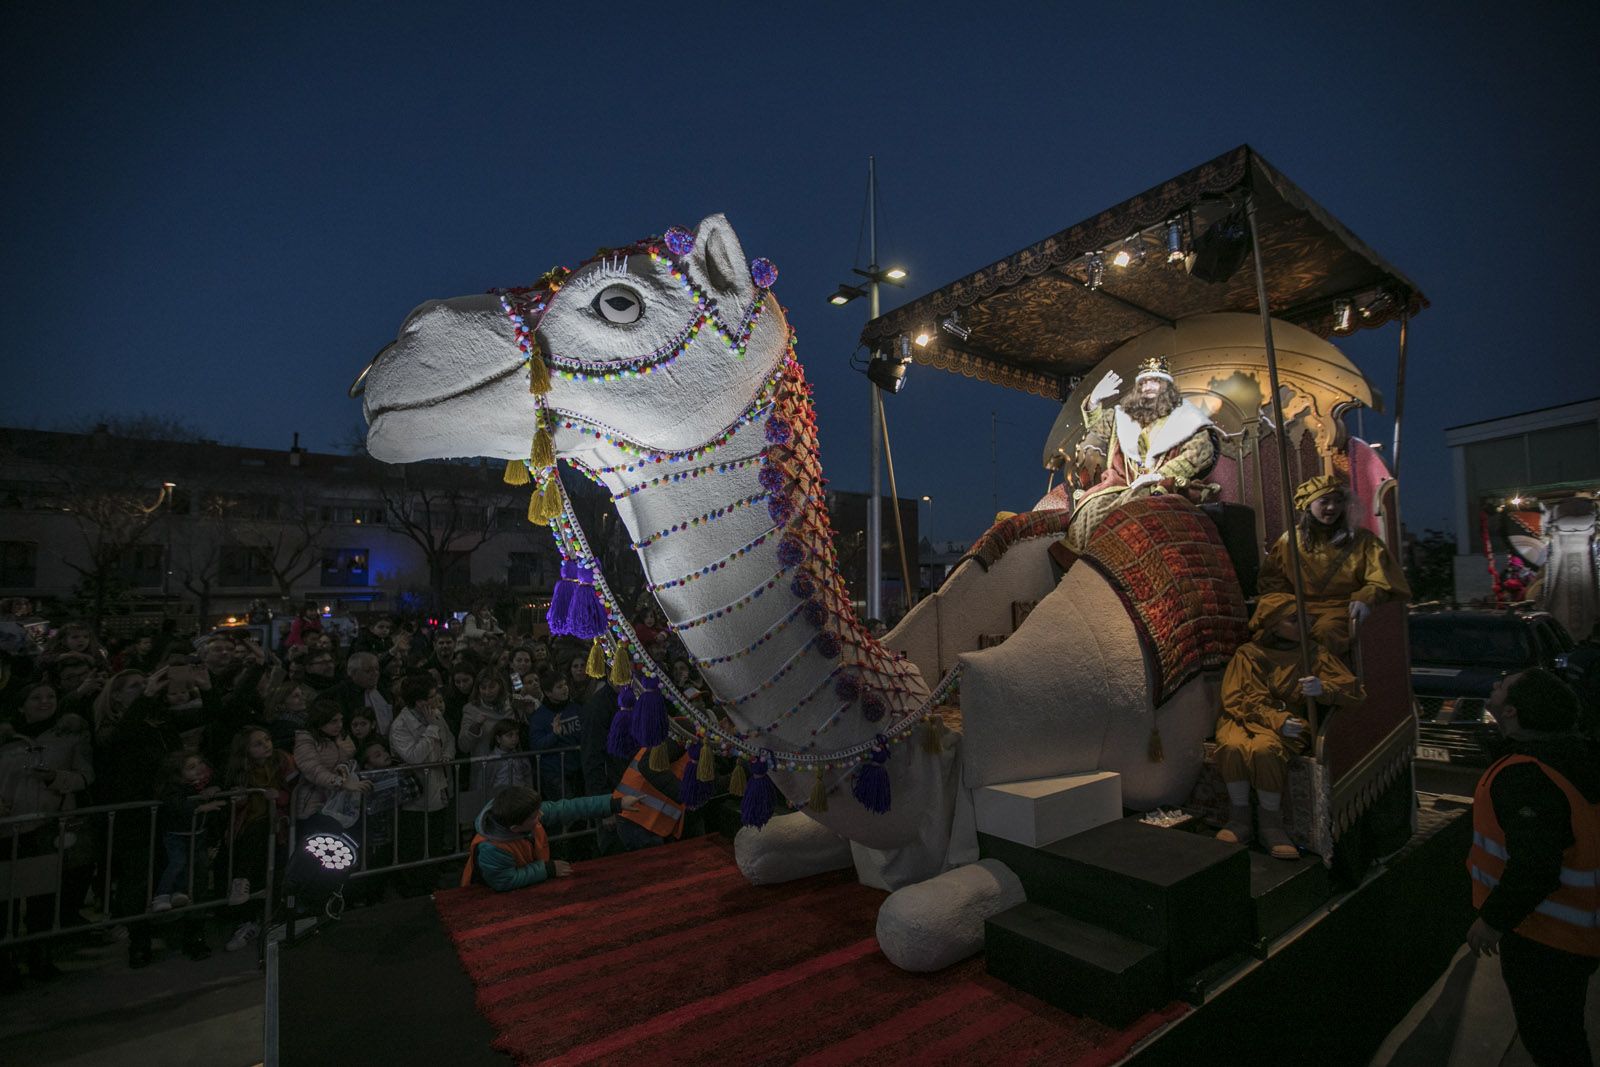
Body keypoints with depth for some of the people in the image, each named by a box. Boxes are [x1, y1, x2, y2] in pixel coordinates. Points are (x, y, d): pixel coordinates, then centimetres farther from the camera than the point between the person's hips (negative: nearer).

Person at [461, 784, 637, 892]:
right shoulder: (491, 850, -35)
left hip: (532, 884, 6)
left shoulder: (531, 814, -18)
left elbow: (569, 808, -14)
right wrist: (548, 869, -22)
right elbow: (505, 882, -32)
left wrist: (616, 804, -16)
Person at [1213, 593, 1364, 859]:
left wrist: (1322, 689, -21)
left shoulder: (1314, 654, 12)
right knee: (1233, 746, -35)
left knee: (1265, 749, -35)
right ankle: (1239, 820, -18)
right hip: (1246, 719, 0)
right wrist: (1275, 719, -21)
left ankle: (1271, 825, -18)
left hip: (1289, 723, 0)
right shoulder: (1248, 655, 5)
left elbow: (1350, 688, 2)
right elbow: (1239, 700, -4)